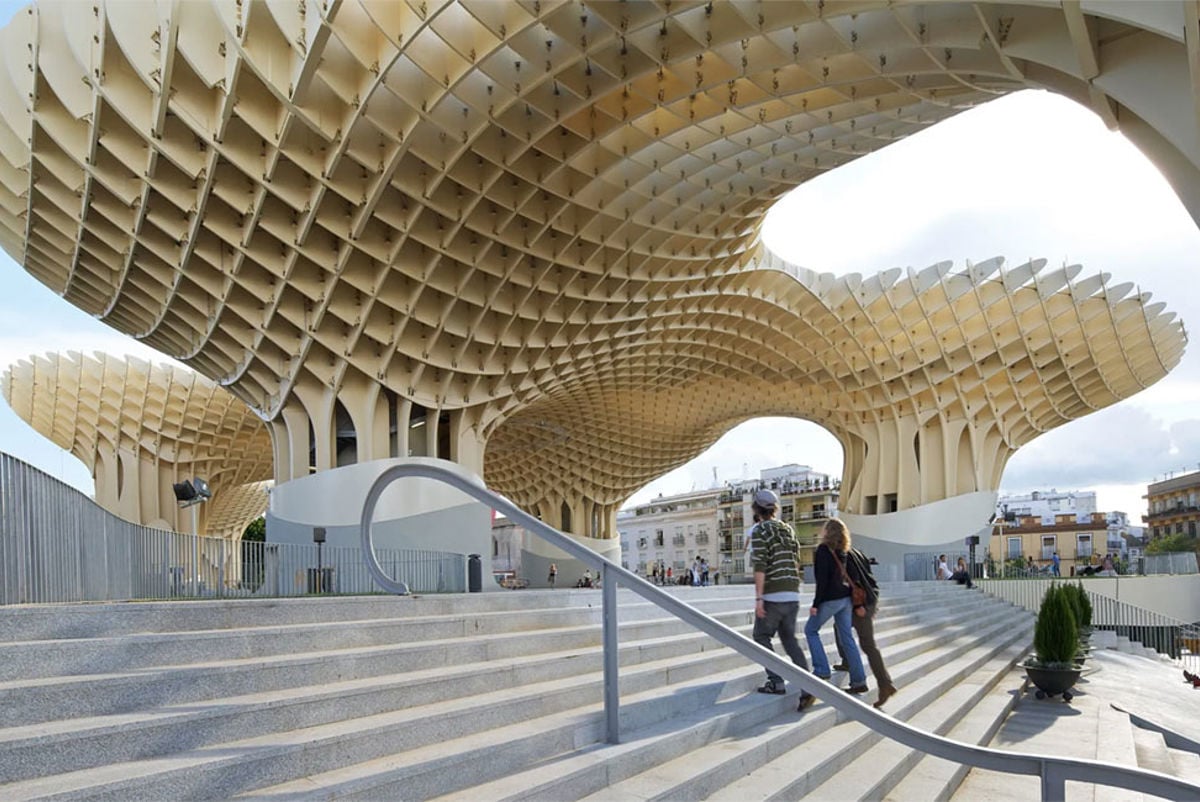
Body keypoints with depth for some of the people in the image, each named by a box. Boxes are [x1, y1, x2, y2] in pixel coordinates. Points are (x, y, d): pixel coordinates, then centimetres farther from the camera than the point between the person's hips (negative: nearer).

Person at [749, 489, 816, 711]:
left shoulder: (761, 531, -8)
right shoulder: (788, 530, 13)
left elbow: (760, 567, -16)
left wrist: (758, 598, -17)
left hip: (772, 596, -6)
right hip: (793, 596, 6)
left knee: (761, 637, 9)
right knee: (789, 640, 10)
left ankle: (776, 682, 1)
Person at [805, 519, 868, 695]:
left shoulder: (823, 549, -11)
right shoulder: (843, 551, 10)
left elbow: (822, 579, -17)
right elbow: (844, 575, 11)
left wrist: (816, 603, -14)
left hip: (830, 599, -7)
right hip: (845, 598, 7)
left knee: (811, 630, 11)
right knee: (847, 638, 9)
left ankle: (822, 670, 4)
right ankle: (859, 681, 8)